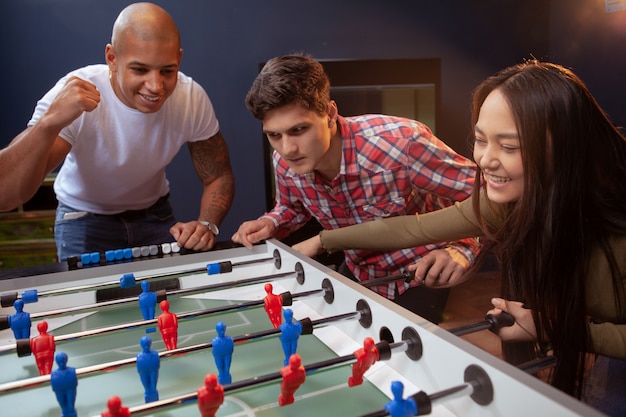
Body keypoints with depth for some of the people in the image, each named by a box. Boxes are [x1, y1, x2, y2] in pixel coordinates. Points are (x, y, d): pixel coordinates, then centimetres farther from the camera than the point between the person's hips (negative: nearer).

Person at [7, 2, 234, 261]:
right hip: (85, 217, -1)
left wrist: (206, 224, -32)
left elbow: (219, 177, -12)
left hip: (155, 213, 2)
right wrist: (50, 122, -52)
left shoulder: (192, 98, -22)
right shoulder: (73, 96, -29)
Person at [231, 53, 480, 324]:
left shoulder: (400, 142, -36)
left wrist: (462, 248, -38)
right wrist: (270, 224, -14)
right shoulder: (284, 163, -17)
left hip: (423, 273, -4)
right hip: (358, 273, 5)